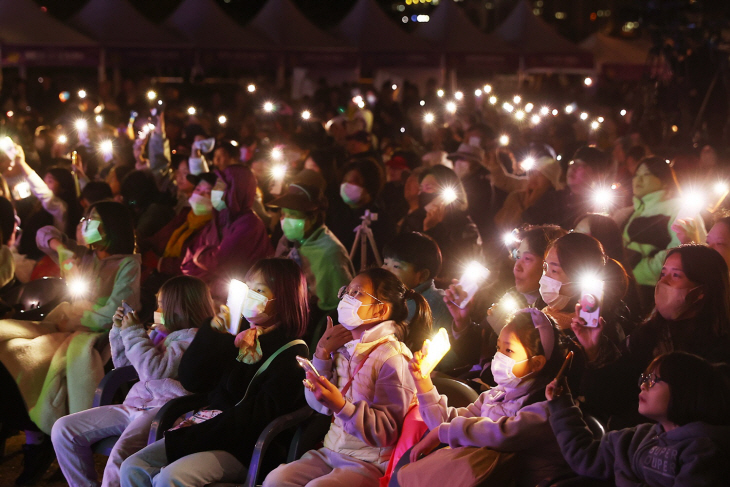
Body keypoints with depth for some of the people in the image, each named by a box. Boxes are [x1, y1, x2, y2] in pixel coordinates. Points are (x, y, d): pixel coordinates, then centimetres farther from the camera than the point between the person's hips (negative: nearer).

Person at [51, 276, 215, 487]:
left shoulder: (193, 337, -5)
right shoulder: (160, 333, 21)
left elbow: (155, 370, -18)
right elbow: (124, 364, 32)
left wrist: (133, 333, -7)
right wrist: (120, 330, 17)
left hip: (164, 409, -9)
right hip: (134, 405, 9)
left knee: (120, 456, -37)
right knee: (63, 429, -2)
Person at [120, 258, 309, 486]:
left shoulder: (292, 354, -7)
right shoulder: (237, 337, 14)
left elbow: (255, 418, -15)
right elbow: (191, 381, 8)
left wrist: (188, 438, -17)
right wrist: (212, 333, -5)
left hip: (246, 450, -8)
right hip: (210, 429, 8)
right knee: (133, 467, -8)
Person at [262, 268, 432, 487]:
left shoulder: (393, 357, -14)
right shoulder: (343, 347, 8)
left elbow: (387, 432, -18)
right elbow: (318, 405, 10)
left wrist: (341, 406, -31)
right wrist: (322, 354, 0)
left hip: (370, 462, -7)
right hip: (332, 450, 7)